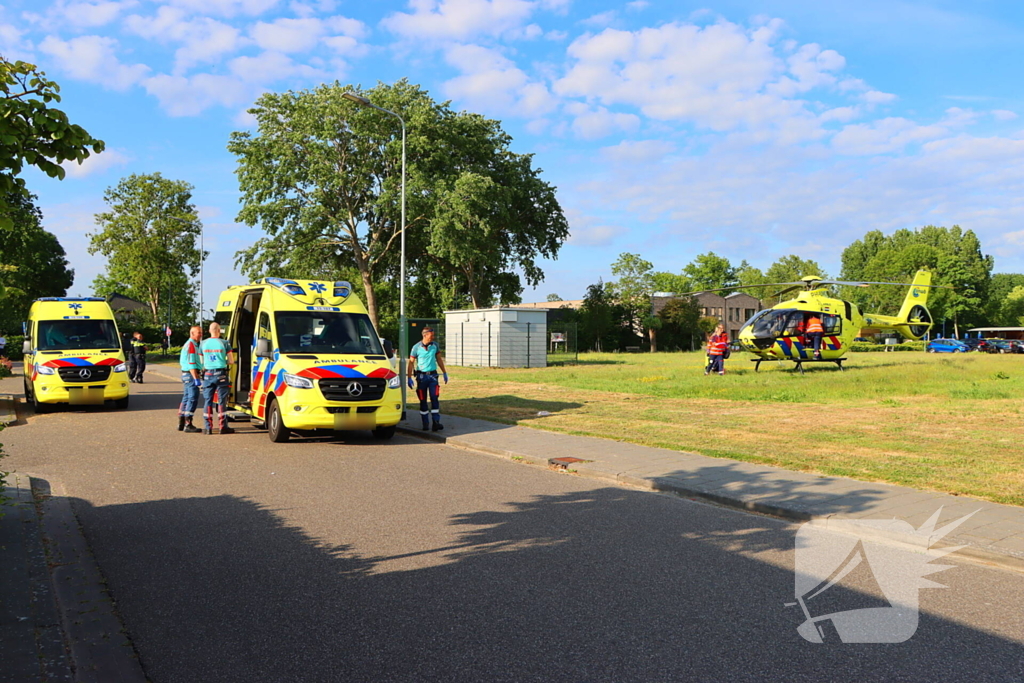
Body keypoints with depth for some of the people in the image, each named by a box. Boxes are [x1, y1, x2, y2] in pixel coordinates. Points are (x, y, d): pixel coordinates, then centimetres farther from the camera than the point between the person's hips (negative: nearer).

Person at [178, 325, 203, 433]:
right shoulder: (191, 345, -14)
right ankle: (188, 425, -11)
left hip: (186, 375, 11)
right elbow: (191, 364, -21)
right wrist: (196, 379, -23)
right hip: (191, 375, -11)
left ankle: (181, 424, 19)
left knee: (186, 399, 14)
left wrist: (198, 376, 23)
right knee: (193, 399, -10)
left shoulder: (187, 344, 20)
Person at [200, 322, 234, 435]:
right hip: (221, 374, -2)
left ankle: (207, 427, 6)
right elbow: (231, 361, -4)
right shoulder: (224, 343, -5)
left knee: (207, 400, 7)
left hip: (208, 374, 3)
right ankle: (222, 427, 3)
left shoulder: (203, 344, 3)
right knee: (222, 400, 3)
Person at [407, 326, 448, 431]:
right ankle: (425, 423, 14)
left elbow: (439, 359, 15)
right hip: (421, 375, -2)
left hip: (432, 375, 2)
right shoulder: (416, 347, -6)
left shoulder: (435, 345, 3)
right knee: (423, 400, 5)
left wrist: (444, 373, 16)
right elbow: (411, 362, -1)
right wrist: (409, 378, -6)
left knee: (435, 398, -8)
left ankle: (436, 423, -10)